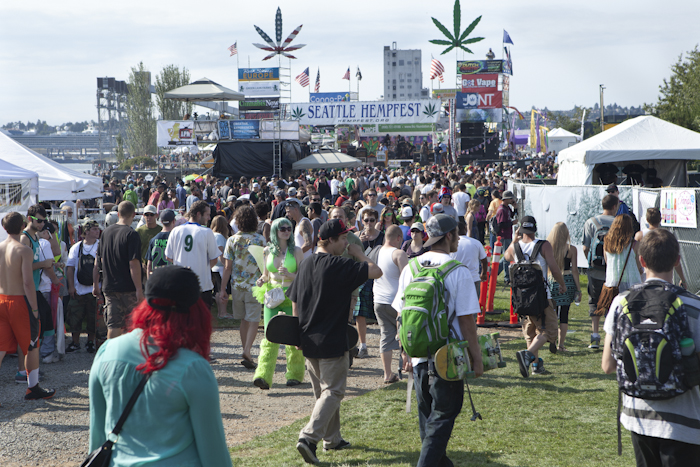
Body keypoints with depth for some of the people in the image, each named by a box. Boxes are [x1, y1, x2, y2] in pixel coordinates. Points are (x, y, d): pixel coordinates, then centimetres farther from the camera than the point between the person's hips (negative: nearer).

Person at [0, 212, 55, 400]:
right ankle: (33, 388, 20)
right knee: (32, 346, 11)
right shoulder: (24, 250, -13)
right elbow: (28, 282, -18)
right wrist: (35, 309, -13)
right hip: (19, 300, -5)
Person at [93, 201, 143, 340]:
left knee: (113, 325, 5)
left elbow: (97, 262, 14)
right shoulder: (131, 235, -12)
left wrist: (95, 284, 22)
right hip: (128, 288, -5)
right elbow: (133, 264, -18)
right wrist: (139, 289, -17)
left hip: (109, 287, 6)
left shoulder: (106, 232, 9)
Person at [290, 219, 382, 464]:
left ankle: (332, 439, 28)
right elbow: (376, 271, -20)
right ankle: (309, 437, -14)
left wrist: (300, 335, 20)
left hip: (309, 342, 8)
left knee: (322, 392, 18)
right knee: (332, 392, -2)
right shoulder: (340, 266, -16)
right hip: (332, 343, -8)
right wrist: (359, 253, -3)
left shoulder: (305, 264, 7)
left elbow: (294, 302, 12)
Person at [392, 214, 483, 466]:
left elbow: (401, 314, 7)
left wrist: (405, 352, 16)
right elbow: (467, 320, -13)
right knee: (442, 416, 4)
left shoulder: (410, 268, 2)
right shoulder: (458, 271, -13)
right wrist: (476, 357, -5)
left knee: (426, 413, 19)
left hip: (418, 356, 6)